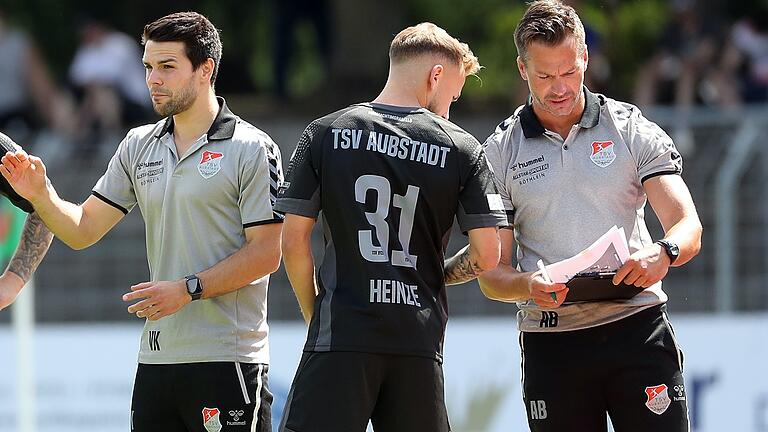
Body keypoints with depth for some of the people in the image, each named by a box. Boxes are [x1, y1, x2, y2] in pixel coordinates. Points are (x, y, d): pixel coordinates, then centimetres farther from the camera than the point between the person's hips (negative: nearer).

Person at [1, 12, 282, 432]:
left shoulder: (251, 149, -6)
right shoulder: (139, 146, 13)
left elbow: (266, 253, -9)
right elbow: (83, 230, 14)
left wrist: (188, 288, -16)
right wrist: (40, 195, -5)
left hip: (228, 360, -6)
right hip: (156, 358, 6)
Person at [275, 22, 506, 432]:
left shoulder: (324, 134, 4)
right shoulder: (461, 148, 3)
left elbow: (293, 242, 2)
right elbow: (486, 255, 1)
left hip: (341, 334, -1)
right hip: (420, 341, 1)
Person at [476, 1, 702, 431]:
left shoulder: (632, 129, 5)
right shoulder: (502, 152, 7)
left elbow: (689, 228, -2)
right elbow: (491, 272, 4)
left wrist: (664, 252, -26)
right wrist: (529, 286, -19)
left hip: (637, 327, -1)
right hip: (550, 343, 1)